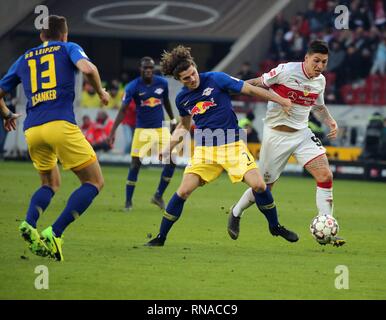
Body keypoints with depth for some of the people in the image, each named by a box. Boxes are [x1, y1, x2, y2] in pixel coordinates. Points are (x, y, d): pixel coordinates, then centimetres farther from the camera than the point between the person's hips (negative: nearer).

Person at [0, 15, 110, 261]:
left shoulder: (24, 59, 23)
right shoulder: (68, 48, 12)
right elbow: (87, 68, -9)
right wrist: (101, 91, 8)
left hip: (32, 130, 5)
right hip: (60, 124, -5)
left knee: (51, 184, 26)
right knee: (94, 182, 4)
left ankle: (29, 225, -3)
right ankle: (54, 234, -11)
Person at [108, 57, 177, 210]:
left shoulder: (162, 83, -2)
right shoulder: (133, 87, -12)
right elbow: (123, 110, -15)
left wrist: (173, 120, 25)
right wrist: (113, 131, -22)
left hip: (161, 128, 3)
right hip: (142, 129, -3)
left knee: (172, 161, -6)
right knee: (135, 164, -8)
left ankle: (158, 196, 11)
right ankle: (128, 201, 3)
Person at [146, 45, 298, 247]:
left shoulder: (216, 79, -9)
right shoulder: (182, 99, 4)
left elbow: (250, 90, -3)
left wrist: (281, 100, -2)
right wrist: (169, 148, 12)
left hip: (232, 145, -2)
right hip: (204, 149, 2)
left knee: (258, 185, -15)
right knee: (183, 191, -10)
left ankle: (275, 226, 10)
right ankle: (160, 238, 3)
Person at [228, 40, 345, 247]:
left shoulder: (320, 81, 3)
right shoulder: (286, 71, -17)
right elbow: (257, 84, -6)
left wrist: (330, 122, 5)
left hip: (302, 133, 5)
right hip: (276, 135, -5)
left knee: (325, 176, -13)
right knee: (265, 185, 4)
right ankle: (236, 213, 35)